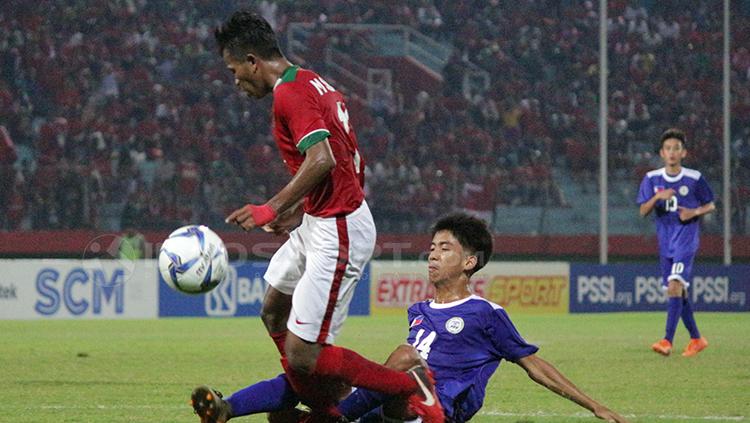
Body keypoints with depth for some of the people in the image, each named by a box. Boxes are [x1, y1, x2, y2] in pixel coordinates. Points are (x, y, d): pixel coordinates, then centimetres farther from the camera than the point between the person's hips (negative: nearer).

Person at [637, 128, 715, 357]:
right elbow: (643, 211, -1)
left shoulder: (694, 179, -2)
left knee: (675, 285, -21)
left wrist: (695, 212, -11)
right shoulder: (652, 179, 4)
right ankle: (696, 339, 25)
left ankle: (667, 341, -26)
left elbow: (711, 205, 9)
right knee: (679, 293, 10)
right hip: (665, 241, 4)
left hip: (686, 238, -4)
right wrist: (657, 197, -20)